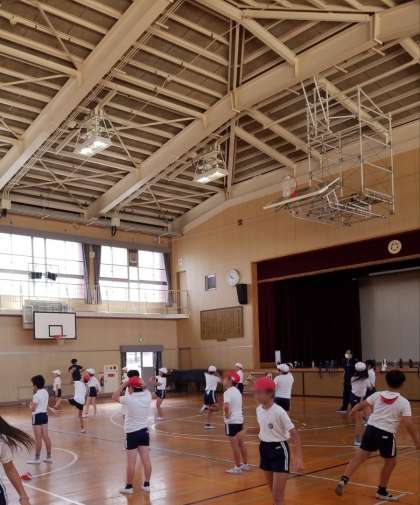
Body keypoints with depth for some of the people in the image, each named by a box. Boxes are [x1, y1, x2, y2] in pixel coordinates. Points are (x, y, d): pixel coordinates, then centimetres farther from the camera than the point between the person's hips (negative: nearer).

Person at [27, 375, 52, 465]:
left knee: (38, 438, 0)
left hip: (37, 416, -8)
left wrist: (30, 405, -1)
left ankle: (37, 458, 8)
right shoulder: (45, 392, 7)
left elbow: (33, 408, -18)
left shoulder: (36, 395, -18)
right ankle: (49, 456, 16)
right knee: (46, 437, 11)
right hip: (44, 415, 8)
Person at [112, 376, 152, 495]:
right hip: (144, 431, 5)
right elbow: (145, 389, 20)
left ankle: (129, 487, 12)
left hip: (132, 433, -5)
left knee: (131, 462, 3)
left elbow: (114, 397, 0)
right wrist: (140, 384, 8)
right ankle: (147, 484, 18)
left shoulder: (129, 399, -18)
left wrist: (123, 385, 0)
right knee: (146, 459, 9)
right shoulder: (147, 396, -5)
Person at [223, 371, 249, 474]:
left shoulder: (228, 392, -17)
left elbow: (226, 406, -34)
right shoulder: (237, 391, 11)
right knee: (241, 443, 17)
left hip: (231, 421, -9)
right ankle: (245, 464, 27)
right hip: (239, 419, 9)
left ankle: (237, 467, 8)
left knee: (234, 445, 1)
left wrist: (226, 415, -18)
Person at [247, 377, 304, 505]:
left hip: (279, 451, -7)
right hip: (265, 449, 7)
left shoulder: (279, 412, -22)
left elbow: (295, 435, -20)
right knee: (274, 493, 19)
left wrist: (298, 458, -29)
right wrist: (246, 431, 4)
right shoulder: (259, 409, -1)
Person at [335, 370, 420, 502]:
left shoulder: (378, 395, 5)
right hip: (387, 434, -3)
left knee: (360, 456, 11)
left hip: (371, 428, 4)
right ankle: (382, 491, 26)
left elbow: (361, 405, 15)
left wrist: (353, 411, 36)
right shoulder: (403, 402, -6)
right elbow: (408, 424, -14)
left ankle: (344, 480, 0)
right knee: (391, 462, 18)